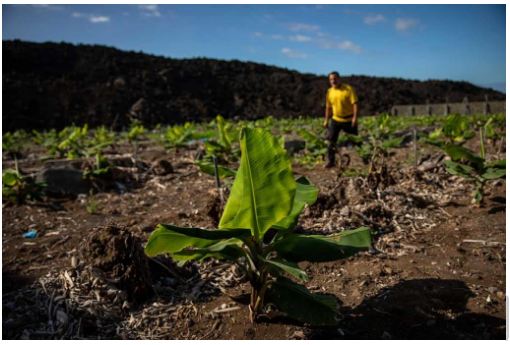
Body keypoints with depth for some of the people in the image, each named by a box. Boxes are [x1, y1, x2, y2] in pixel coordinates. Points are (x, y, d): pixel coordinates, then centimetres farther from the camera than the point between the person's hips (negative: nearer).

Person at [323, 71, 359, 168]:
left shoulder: (348, 89, -9)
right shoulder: (329, 92, 5)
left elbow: (355, 104, -13)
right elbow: (328, 107, 13)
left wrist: (355, 117, -22)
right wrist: (326, 120, 12)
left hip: (349, 120, -4)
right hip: (335, 119, 4)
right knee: (331, 140, -2)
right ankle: (330, 161, 6)